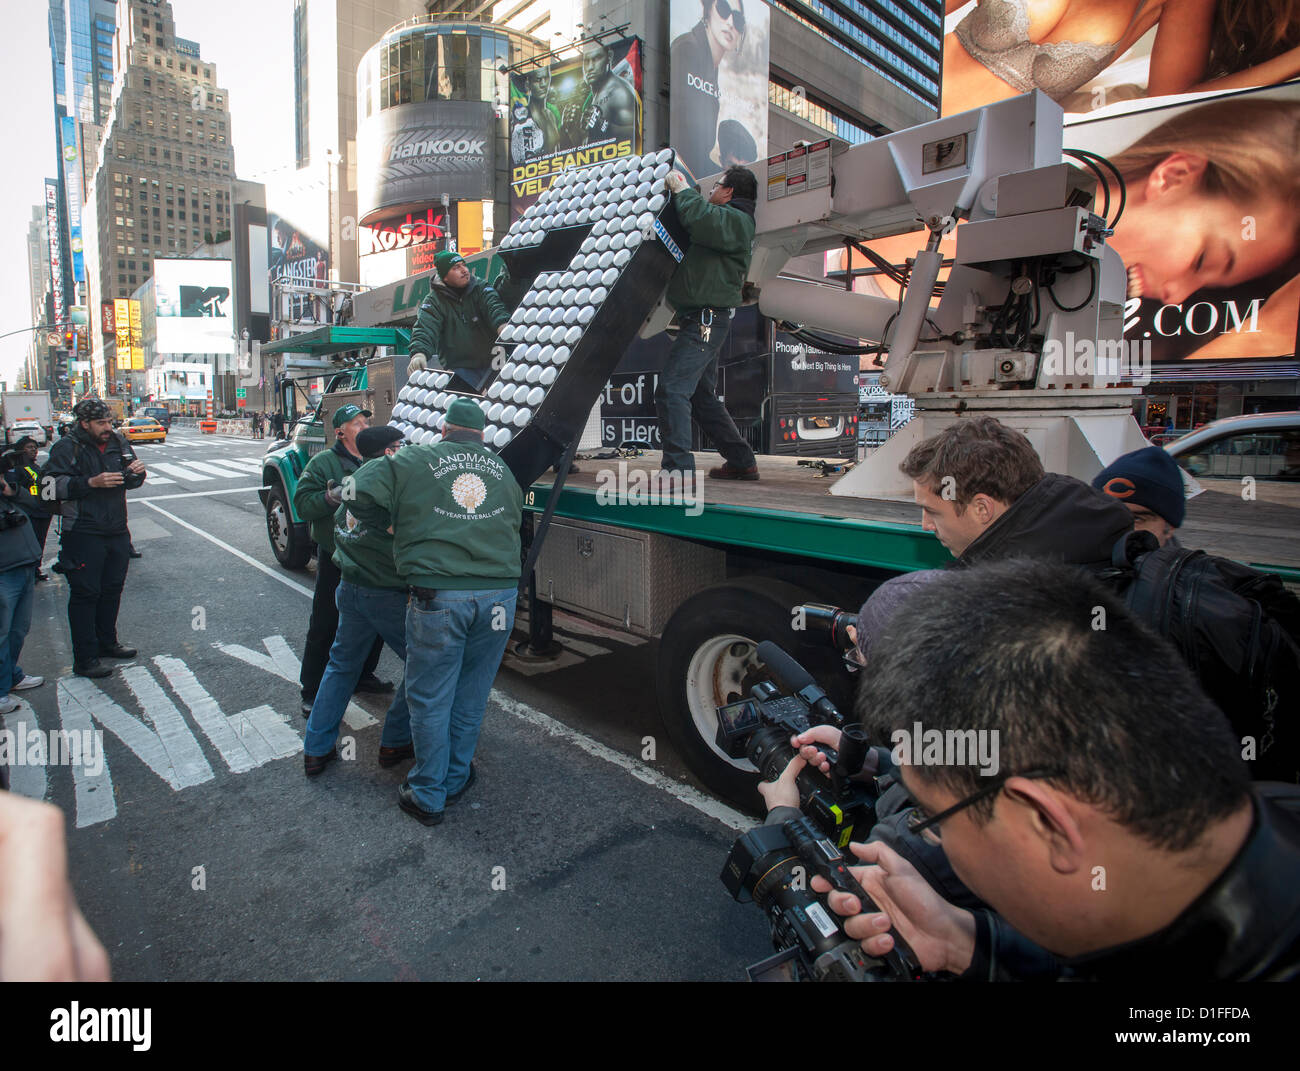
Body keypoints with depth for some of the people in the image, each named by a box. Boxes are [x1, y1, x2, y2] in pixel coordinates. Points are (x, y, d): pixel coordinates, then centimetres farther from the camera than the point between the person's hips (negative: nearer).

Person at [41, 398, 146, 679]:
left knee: (112, 589, 16)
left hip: (117, 532, 6)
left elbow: (129, 483, 19)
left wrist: (136, 472, -3)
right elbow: (52, 485, -17)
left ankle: (107, 642, 32)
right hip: (84, 535, -6)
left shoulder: (118, 442, 9)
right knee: (85, 593, -2)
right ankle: (84, 658, 6)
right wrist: (92, 482, -26)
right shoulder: (67, 448, -8)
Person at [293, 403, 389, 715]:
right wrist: (331, 497, -26)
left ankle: (362, 676, 37)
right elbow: (303, 504, -11)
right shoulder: (323, 463, -4)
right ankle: (312, 692, 15)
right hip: (336, 559, -5)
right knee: (325, 627, 2)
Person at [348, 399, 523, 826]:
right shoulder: (502, 470, 16)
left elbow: (363, 500, 1)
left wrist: (395, 523, 17)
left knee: (429, 698, 11)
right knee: (471, 695, 18)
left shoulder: (412, 461, 5)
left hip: (438, 595, -3)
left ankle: (428, 796, 23)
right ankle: (455, 779, 34)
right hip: (498, 594, 4)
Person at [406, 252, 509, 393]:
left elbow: (494, 307, -14)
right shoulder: (433, 301, 2)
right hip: (459, 368, -1)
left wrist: (503, 325, -40)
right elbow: (424, 329, -13)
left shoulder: (481, 289, 6)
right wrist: (419, 353, -36)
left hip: (490, 363, 2)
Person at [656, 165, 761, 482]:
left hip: (707, 318, -11)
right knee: (702, 396, 15)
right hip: (703, 321, 11)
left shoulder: (735, 220, -7)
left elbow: (699, 218, -25)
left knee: (671, 390, -19)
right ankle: (742, 462, 21)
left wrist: (682, 190, -8)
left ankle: (679, 468, -21)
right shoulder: (726, 221, 27)